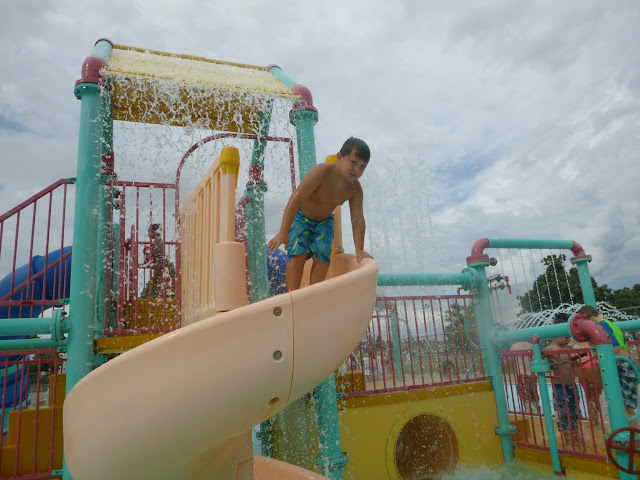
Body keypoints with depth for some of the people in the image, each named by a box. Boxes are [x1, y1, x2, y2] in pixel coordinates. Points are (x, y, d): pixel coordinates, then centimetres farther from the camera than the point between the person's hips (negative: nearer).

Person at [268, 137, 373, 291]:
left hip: (324, 221, 4)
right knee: (298, 254, -19)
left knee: (322, 257, -11)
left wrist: (359, 250, -24)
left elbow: (357, 219, -16)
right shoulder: (321, 172, -32)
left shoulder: (355, 188, -17)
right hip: (300, 216, -4)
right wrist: (283, 232, -40)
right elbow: (296, 199, -36)